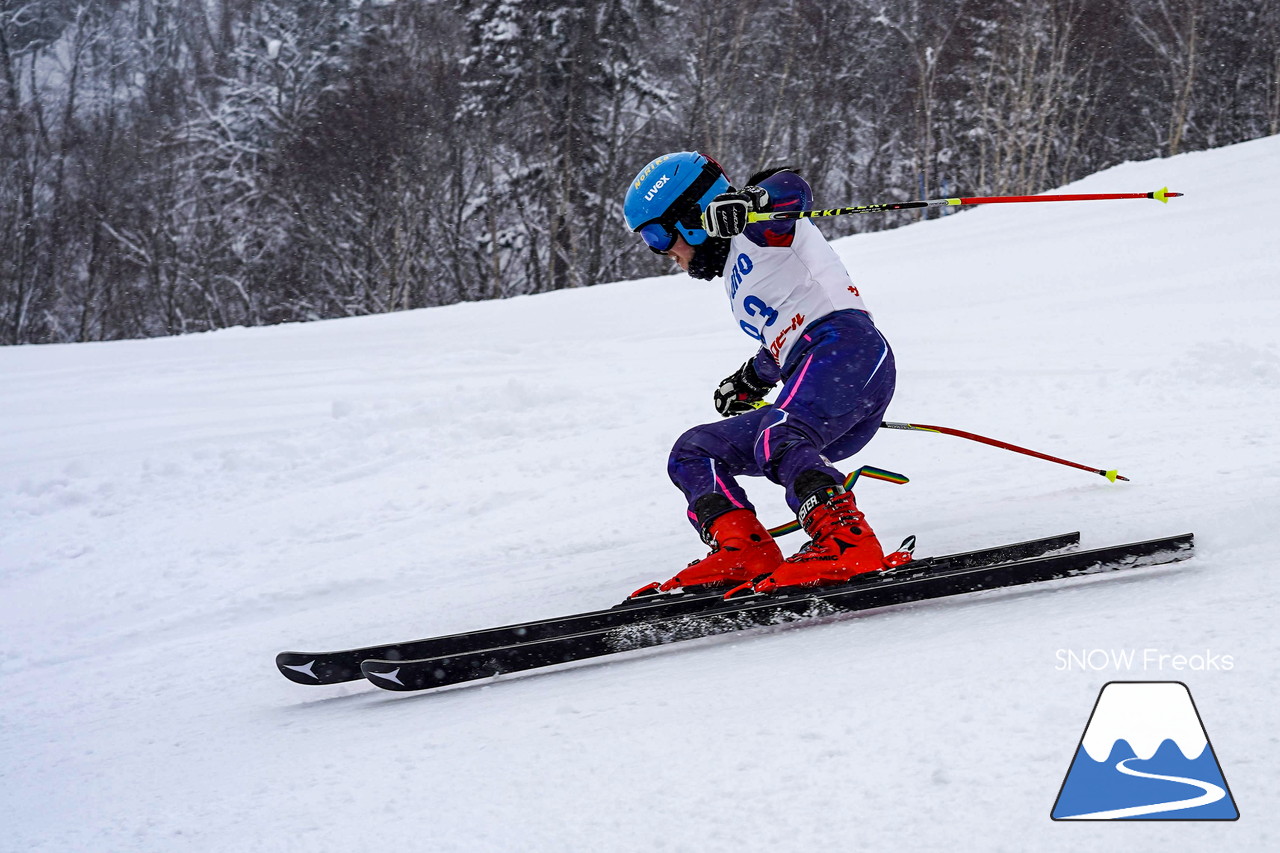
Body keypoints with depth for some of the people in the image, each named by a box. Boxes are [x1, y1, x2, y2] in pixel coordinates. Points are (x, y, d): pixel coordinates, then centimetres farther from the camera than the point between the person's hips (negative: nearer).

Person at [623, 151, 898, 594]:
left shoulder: (757, 230, 6)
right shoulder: (738, 272, 32)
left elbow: (792, 188, -17)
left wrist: (746, 201, -36)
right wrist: (750, 380, 56)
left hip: (848, 344, -10)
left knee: (775, 441, -36)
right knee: (692, 452, 6)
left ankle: (848, 543, -49)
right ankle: (742, 552, -18)